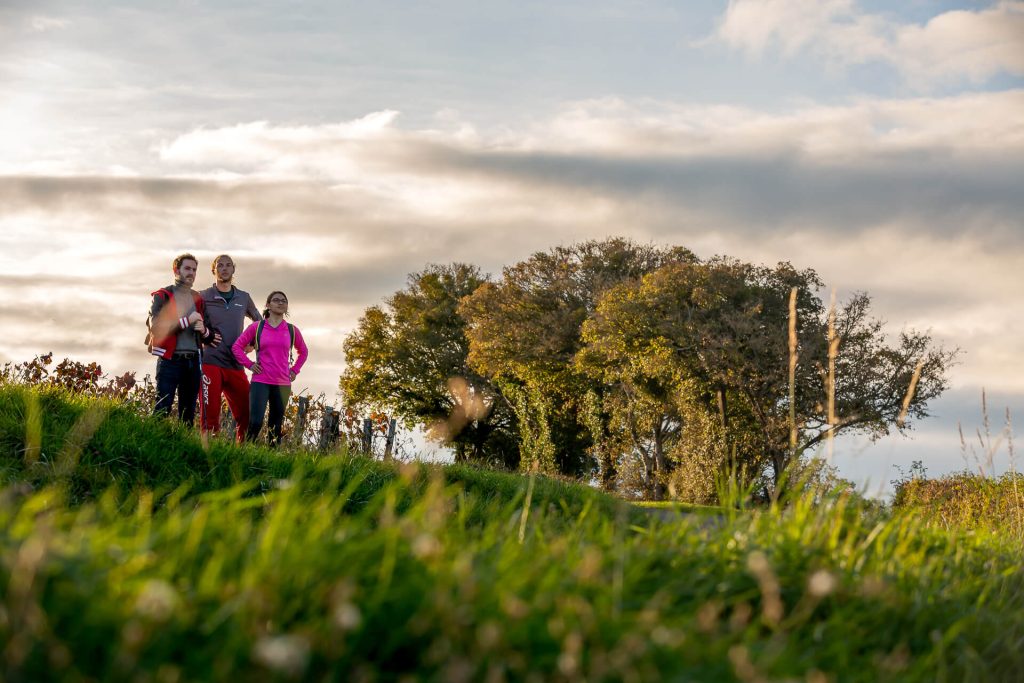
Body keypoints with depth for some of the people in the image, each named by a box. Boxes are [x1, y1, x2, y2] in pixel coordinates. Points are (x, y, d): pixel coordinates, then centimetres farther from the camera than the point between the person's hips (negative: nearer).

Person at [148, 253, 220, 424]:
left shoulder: (198, 299, 17)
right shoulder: (162, 296, 2)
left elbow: (213, 336, 15)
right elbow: (156, 326, -13)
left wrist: (204, 330, -8)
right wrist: (187, 320, -15)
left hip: (193, 361, 5)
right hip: (170, 360, -5)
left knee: (188, 412, 7)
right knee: (162, 409, -11)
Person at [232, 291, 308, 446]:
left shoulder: (292, 331, 8)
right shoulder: (256, 327, 2)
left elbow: (303, 352, 24)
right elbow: (236, 346, 9)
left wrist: (294, 370, 13)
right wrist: (249, 364, 0)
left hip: (283, 384, 2)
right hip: (260, 382, -2)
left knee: (276, 426, 5)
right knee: (255, 423, -16)